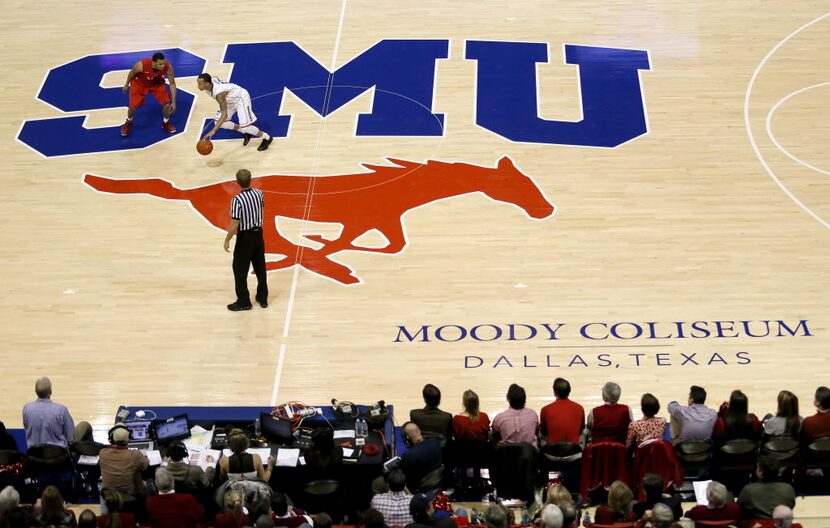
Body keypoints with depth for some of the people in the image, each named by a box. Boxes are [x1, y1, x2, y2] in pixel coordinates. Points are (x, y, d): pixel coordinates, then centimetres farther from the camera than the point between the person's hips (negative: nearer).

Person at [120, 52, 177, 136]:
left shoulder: (168, 67, -35)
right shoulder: (141, 65, -40)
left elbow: (172, 83, -18)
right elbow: (132, 73, -16)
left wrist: (173, 101, -19)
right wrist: (126, 85, 1)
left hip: (157, 83, 2)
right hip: (140, 83, -2)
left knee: (167, 103, -6)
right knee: (133, 106, -4)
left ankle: (166, 123, 25)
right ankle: (128, 122, 30)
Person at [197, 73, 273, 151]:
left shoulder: (219, 93, -42)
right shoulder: (210, 80, -18)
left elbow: (224, 114, -46)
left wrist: (213, 131, -51)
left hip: (241, 98, -9)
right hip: (230, 100, 9)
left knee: (244, 126, -15)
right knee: (218, 122, 2)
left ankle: (267, 138, 10)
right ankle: (245, 133, 20)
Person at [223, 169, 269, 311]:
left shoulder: (237, 200, -25)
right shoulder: (258, 193, -7)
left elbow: (234, 225, -24)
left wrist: (227, 240, -12)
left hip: (245, 237, -6)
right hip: (258, 234, 6)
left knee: (240, 270, 8)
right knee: (260, 267, 18)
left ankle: (243, 301, 15)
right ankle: (263, 298, 28)